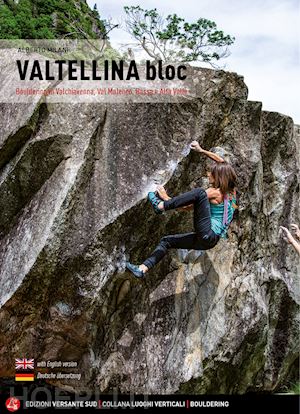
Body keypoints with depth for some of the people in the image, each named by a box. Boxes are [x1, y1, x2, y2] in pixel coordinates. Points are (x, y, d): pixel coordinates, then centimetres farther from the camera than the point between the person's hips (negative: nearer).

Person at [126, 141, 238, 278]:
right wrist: (201, 150, 24)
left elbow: (184, 208, -9)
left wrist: (165, 197, 2)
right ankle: (143, 269, 6)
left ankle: (161, 206, -14)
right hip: (207, 240, 10)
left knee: (199, 192, -21)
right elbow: (222, 162, 26)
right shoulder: (231, 191, 12)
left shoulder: (214, 192, -11)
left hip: (208, 236, -10)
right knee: (166, 241, 13)